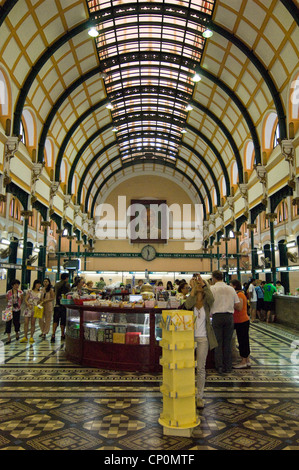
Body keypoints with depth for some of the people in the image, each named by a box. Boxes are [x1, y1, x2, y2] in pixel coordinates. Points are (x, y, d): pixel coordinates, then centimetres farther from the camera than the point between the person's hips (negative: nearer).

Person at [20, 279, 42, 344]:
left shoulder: (40, 293, 10)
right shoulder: (30, 292, 3)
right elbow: (25, 299, -1)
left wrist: (40, 303, -7)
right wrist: (29, 304, -17)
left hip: (35, 309, 1)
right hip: (28, 308, -1)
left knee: (33, 323, 2)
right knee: (26, 323, -5)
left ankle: (31, 337, 9)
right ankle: (25, 337, 4)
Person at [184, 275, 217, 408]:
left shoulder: (206, 302, -1)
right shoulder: (191, 301, 0)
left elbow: (211, 298, -26)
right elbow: (187, 305, -26)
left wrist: (203, 284, -33)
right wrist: (193, 288, -30)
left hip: (203, 338, 0)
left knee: (201, 368, 5)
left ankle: (200, 396, 16)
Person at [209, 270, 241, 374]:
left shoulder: (211, 289, -4)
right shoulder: (231, 289, 7)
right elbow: (238, 306, 8)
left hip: (217, 316, -3)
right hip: (229, 316, 3)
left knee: (218, 342, 6)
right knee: (228, 342, 11)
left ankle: (219, 366, 7)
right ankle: (227, 367, 18)